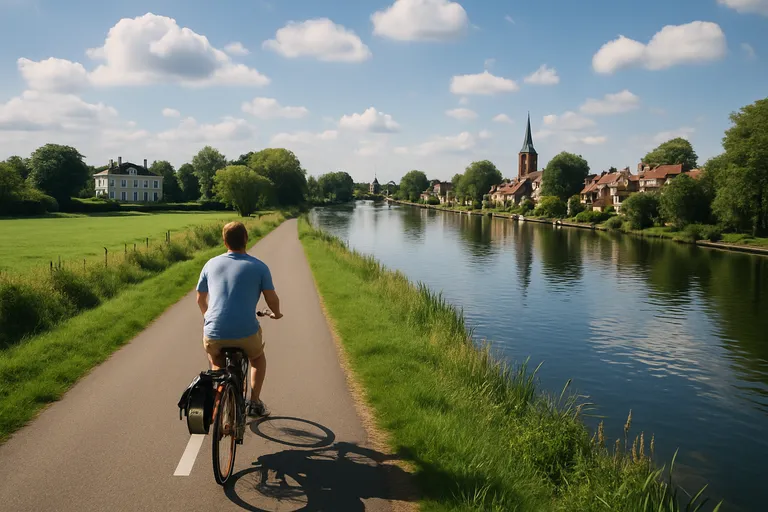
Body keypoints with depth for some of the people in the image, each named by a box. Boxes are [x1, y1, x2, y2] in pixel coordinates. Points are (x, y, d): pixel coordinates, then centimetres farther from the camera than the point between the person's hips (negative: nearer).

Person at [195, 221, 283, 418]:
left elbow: (200, 299, 21)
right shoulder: (259, 267, 2)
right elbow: (272, 299, 1)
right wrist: (276, 313, 24)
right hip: (247, 333, -2)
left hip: (214, 335, 2)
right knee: (258, 357, 31)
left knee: (216, 361, 35)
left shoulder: (211, 264, 10)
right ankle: (255, 402, 24)